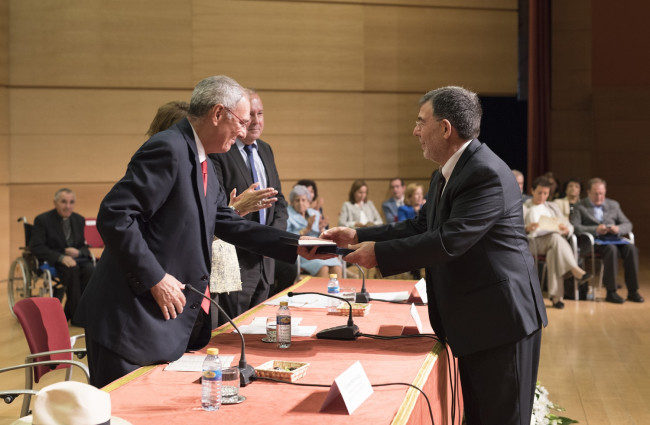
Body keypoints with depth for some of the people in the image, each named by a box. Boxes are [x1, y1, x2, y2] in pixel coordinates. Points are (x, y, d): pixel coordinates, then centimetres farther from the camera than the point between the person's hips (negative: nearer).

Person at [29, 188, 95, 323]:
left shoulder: (79, 220, 13)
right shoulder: (42, 220, -3)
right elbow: (36, 247, -13)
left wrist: (78, 252, -10)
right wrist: (61, 257, -26)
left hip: (76, 257, 5)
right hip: (52, 261, -5)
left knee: (91, 270, -29)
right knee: (73, 270, -36)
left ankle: (68, 312, -18)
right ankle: (76, 316, -26)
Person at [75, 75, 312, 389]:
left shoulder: (202, 165, 16)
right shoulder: (169, 150, -16)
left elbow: (228, 224, 20)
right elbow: (114, 216, -23)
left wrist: (296, 245, 16)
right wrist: (156, 278, -21)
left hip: (173, 317, 10)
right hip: (132, 320, -10)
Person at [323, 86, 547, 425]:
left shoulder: (487, 174, -22)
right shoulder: (445, 175, 12)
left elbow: (450, 240, -28)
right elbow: (421, 225, 14)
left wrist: (380, 253, -22)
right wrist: (359, 236, 5)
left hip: (500, 320, -10)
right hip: (471, 320, 10)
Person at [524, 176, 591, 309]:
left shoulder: (553, 207, 29)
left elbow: (569, 227, 20)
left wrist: (566, 229, -6)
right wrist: (527, 228, -22)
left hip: (555, 238, 3)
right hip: (534, 241, -3)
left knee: (553, 253, -35)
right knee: (556, 238, -36)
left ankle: (556, 295, -39)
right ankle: (575, 269, -42)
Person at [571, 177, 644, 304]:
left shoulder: (613, 205, 20)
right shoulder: (580, 207, 7)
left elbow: (628, 225, 16)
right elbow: (575, 227, -8)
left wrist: (618, 228, -8)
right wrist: (595, 230, -20)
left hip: (613, 239, 4)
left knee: (631, 249, -26)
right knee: (611, 249, -35)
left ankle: (633, 291, -20)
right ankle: (611, 292, -31)